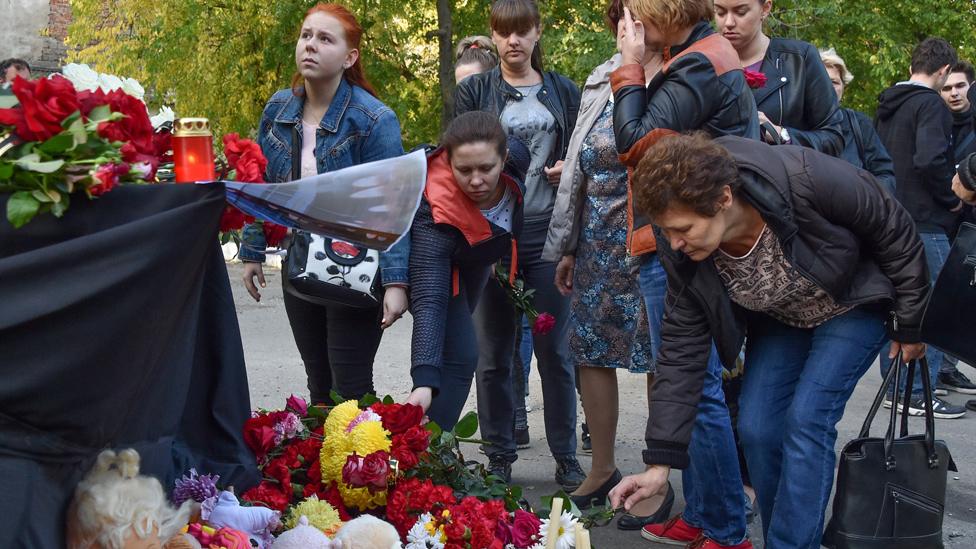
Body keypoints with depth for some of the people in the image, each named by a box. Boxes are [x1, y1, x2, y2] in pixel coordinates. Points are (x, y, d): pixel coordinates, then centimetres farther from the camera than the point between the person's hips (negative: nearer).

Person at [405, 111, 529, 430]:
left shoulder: (515, 154, -33)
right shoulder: (436, 212, -46)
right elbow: (429, 300, -50)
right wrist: (424, 383, -60)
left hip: (478, 260, 6)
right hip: (432, 260, -6)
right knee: (460, 355, -21)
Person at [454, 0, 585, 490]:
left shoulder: (564, 92, 11)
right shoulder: (474, 92, 6)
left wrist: (570, 168, -5)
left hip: (549, 236, 1)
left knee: (554, 352, 3)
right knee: (494, 355, 3)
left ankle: (566, 458, 11)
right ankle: (499, 458, 12)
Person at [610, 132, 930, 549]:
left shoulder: (809, 180, -39)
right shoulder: (682, 250, -24)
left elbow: (895, 230, -21)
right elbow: (682, 348, -17)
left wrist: (909, 326, -10)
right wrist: (660, 463, -18)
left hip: (854, 306, -4)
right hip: (778, 321, 4)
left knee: (806, 419, -18)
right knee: (756, 427, -7)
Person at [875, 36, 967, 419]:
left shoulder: (886, 107, 14)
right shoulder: (930, 104, -13)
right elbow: (930, 159, -26)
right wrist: (951, 198, -11)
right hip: (925, 223, -9)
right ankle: (919, 393, -4)